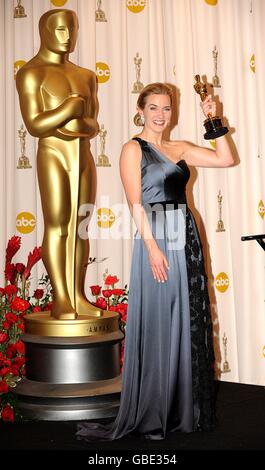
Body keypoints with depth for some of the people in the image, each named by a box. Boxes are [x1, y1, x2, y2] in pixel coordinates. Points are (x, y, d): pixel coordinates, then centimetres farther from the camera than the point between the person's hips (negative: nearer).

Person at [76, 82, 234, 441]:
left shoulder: (179, 148, 15)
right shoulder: (133, 148, 0)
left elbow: (226, 159, 11)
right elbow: (135, 203, -10)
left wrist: (214, 121, 5)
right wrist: (151, 245, -18)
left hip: (186, 239, 6)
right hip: (155, 240, -6)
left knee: (189, 324, 9)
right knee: (157, 326, -1)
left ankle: (184, 408, 21)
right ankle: (150, 416, 11)